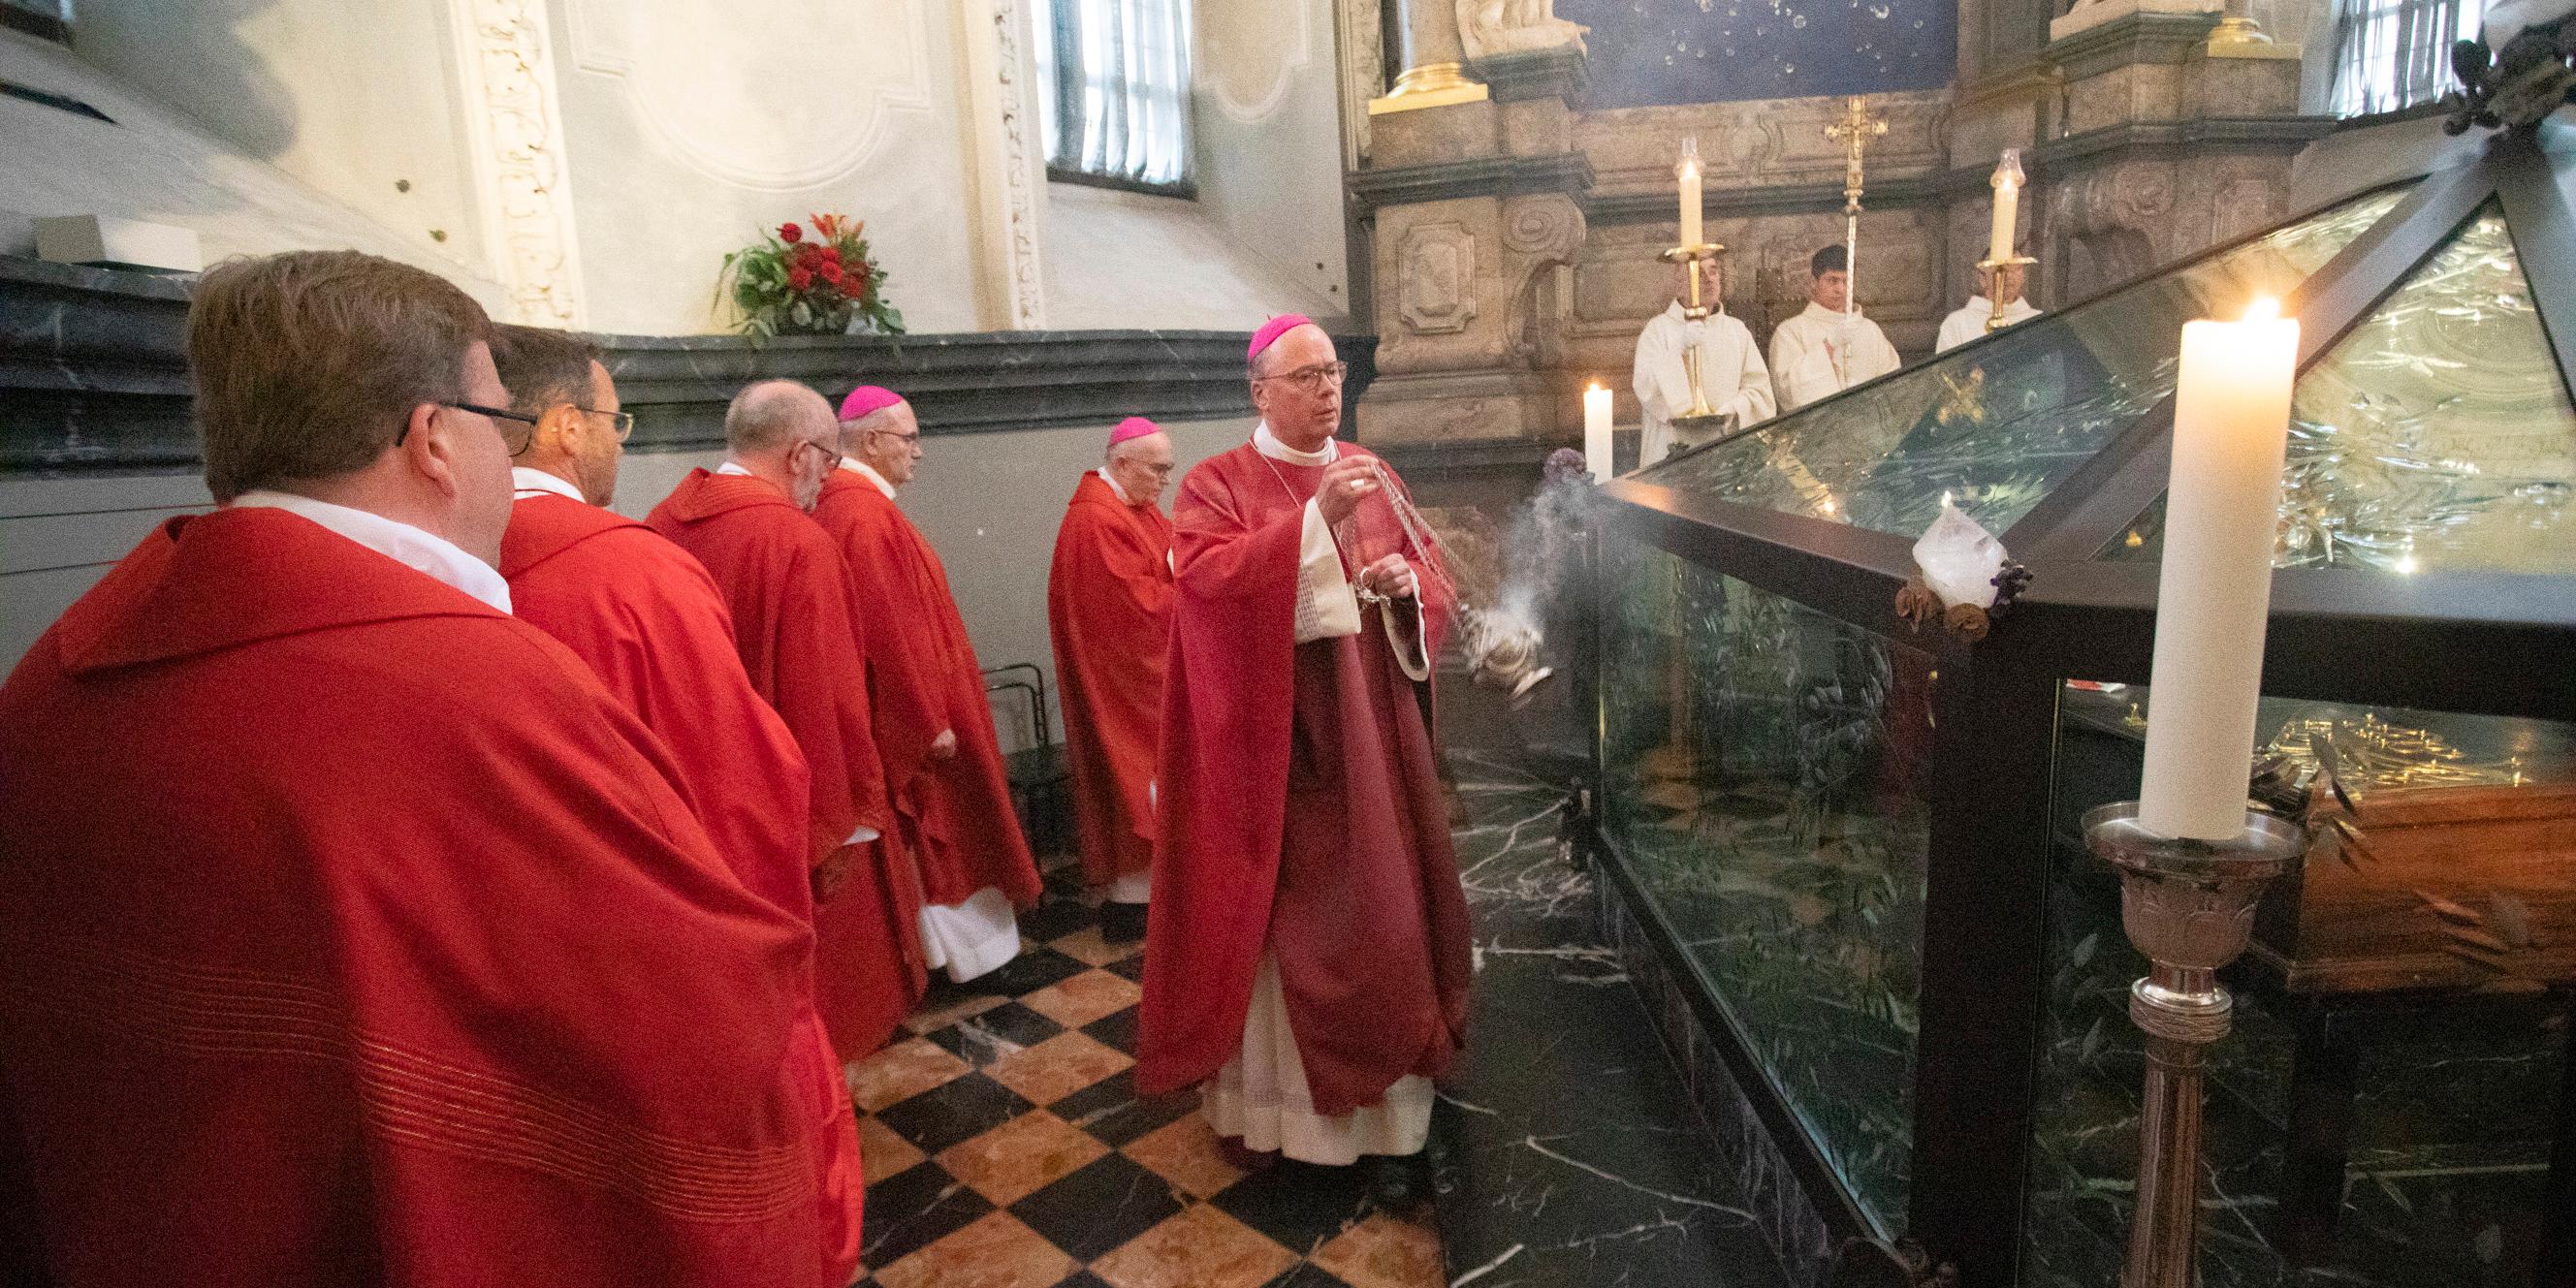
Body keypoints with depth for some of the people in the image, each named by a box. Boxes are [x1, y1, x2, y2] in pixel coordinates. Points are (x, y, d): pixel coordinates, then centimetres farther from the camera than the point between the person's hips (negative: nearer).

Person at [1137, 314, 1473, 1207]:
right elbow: (1207, 578, -19)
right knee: (1274, 915, 4)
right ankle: (1266, 1100, 22)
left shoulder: (1372, 474, 12)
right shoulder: (1216, 484, 0)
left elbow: (1435, 581, 14)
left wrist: (1410, 586, -9)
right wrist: (1317, 518, -26)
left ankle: (1384, 1119, 16)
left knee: (1377, 907, 4)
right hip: (1269, 737, -3)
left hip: (1367, 728, 4)